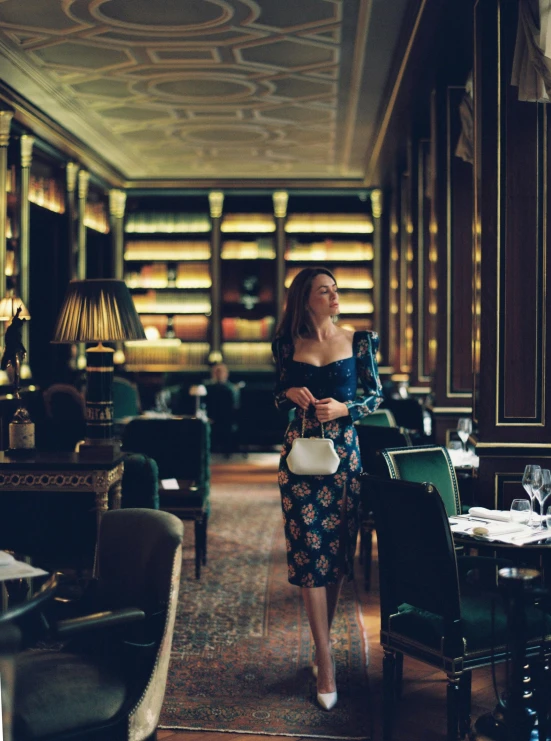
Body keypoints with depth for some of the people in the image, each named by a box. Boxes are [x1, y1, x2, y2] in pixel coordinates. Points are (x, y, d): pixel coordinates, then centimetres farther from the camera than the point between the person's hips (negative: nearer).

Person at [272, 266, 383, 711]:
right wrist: (291, 394, -8)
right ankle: (326, 664, 1)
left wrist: (344, 408, -12)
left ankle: (322, 645, 23)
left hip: (343, 452, 0)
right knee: (310, 549, -5)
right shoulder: (289, 345, 5)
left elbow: (377, 395, 5)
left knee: (338, 546, 4)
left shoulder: (358, 341, 3)